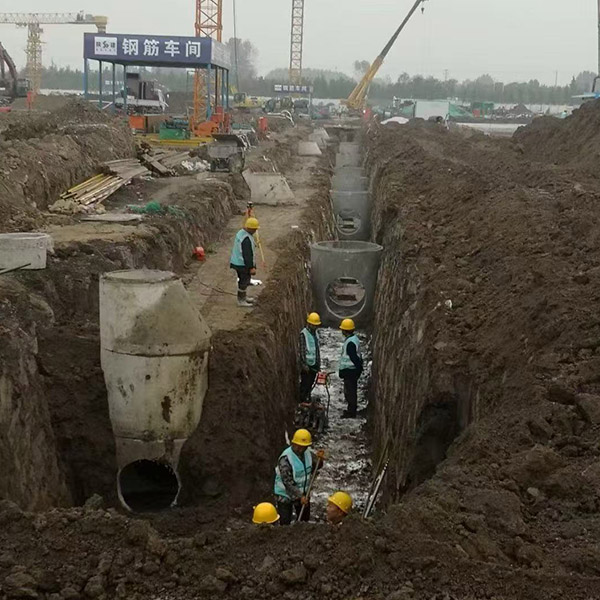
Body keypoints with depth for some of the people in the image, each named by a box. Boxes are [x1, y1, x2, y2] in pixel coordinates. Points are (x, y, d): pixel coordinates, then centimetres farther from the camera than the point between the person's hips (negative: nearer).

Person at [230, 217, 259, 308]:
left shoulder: (241, 233, 6)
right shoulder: (247, 239, -26)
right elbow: (247, 255, -26)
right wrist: (251, 267, -22)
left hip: (237, 262, 10)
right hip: (243, 264, -10)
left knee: (243, 280, 22)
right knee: (244, 281, 3)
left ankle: (243, 297, 36)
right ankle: (241, 301, 13)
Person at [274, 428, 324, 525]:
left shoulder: (307, 452, -8)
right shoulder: (285, 459, -28)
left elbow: (316, 466, 3)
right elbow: (288, 482, -29)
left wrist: (319, 459, -20)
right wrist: (299, 497, -31)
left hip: (303, 492, 7)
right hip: (285, 495, -7)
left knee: (305, 518, 22)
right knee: (285, 523, -6)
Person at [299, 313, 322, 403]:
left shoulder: (315, 333, 12)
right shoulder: (303, 334, -12)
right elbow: (302, 350, -15)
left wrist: (318, 363, 17)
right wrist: (304, 364, -18)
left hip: (314, 364, 7)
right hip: (307, 364, -7)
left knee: (310, 384, 13)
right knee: (305, 384, -5)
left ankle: (308, 400, 22)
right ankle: (302, 401, 3)